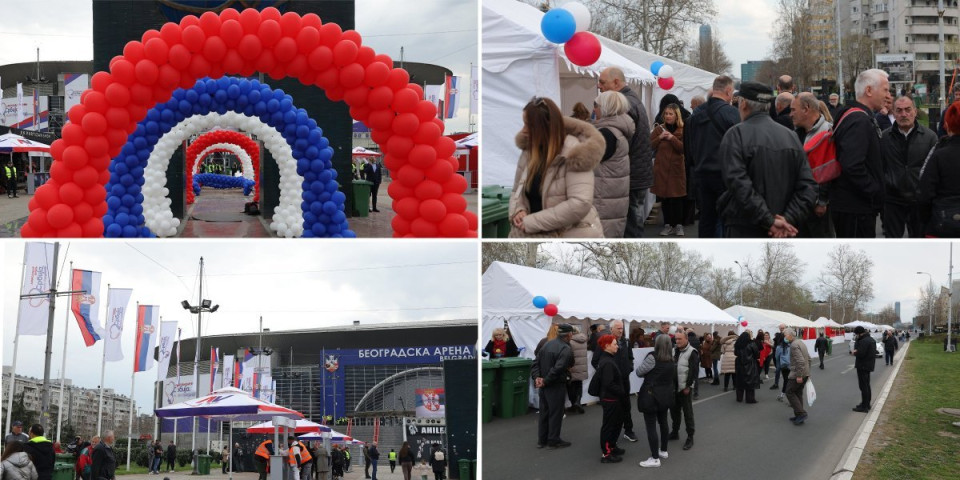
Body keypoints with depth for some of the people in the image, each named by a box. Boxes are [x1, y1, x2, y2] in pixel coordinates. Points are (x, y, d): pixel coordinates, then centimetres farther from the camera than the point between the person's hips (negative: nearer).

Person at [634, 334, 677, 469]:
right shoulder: (671, 361, 5)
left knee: (651, 426, -3)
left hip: (651, 395, -8)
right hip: (666, 395, 8)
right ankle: (663, 451, 34)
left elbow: (639, 372, -8)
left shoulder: (652, 357, -16)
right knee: (663, 422, 22)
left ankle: (655, 458, -2)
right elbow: (673, 378, 11)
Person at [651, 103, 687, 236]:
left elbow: (684, 149, -8)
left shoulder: (682, 130, 2)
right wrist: (659, 137, -12)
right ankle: (667, 225, 13)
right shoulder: (659, 129, 6)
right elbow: (650, 146, 3)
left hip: (676, 168, -2)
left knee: (677, 198, -2)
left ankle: (678, 225, 8)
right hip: (661, 168, 2)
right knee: (664, 198, 4)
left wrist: (672, 138, -18)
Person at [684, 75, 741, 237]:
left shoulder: (696, 114, 8)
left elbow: (687, 145, 15)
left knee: (706, 218, 10)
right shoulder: (730, 112, -12)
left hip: (701, 174, 6)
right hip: (724, 174, -6)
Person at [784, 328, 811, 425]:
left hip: (797, 374, -10)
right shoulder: (800, 343, 15)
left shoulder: (794, 345, -17)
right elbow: (808, 358, 21)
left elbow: (800, 361, -26)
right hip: (805, 373, 10)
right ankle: (799, 416, 18)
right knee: (798, 393, 15)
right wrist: (807, 372, 24)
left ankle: (801, 413, -9)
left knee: (790, 392, -2)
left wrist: (799, 376, -24)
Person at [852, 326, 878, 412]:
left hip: (863, 366, -10)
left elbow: (860, 354, -28)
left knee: (863, 386, -6)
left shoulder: (864, 341, -22)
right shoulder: (871, 339, 12)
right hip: (869, 365, 10)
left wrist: (855, 352, -7)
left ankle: (864, 406, -4)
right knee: (867, 385, 19)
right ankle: (867, 404, 28)